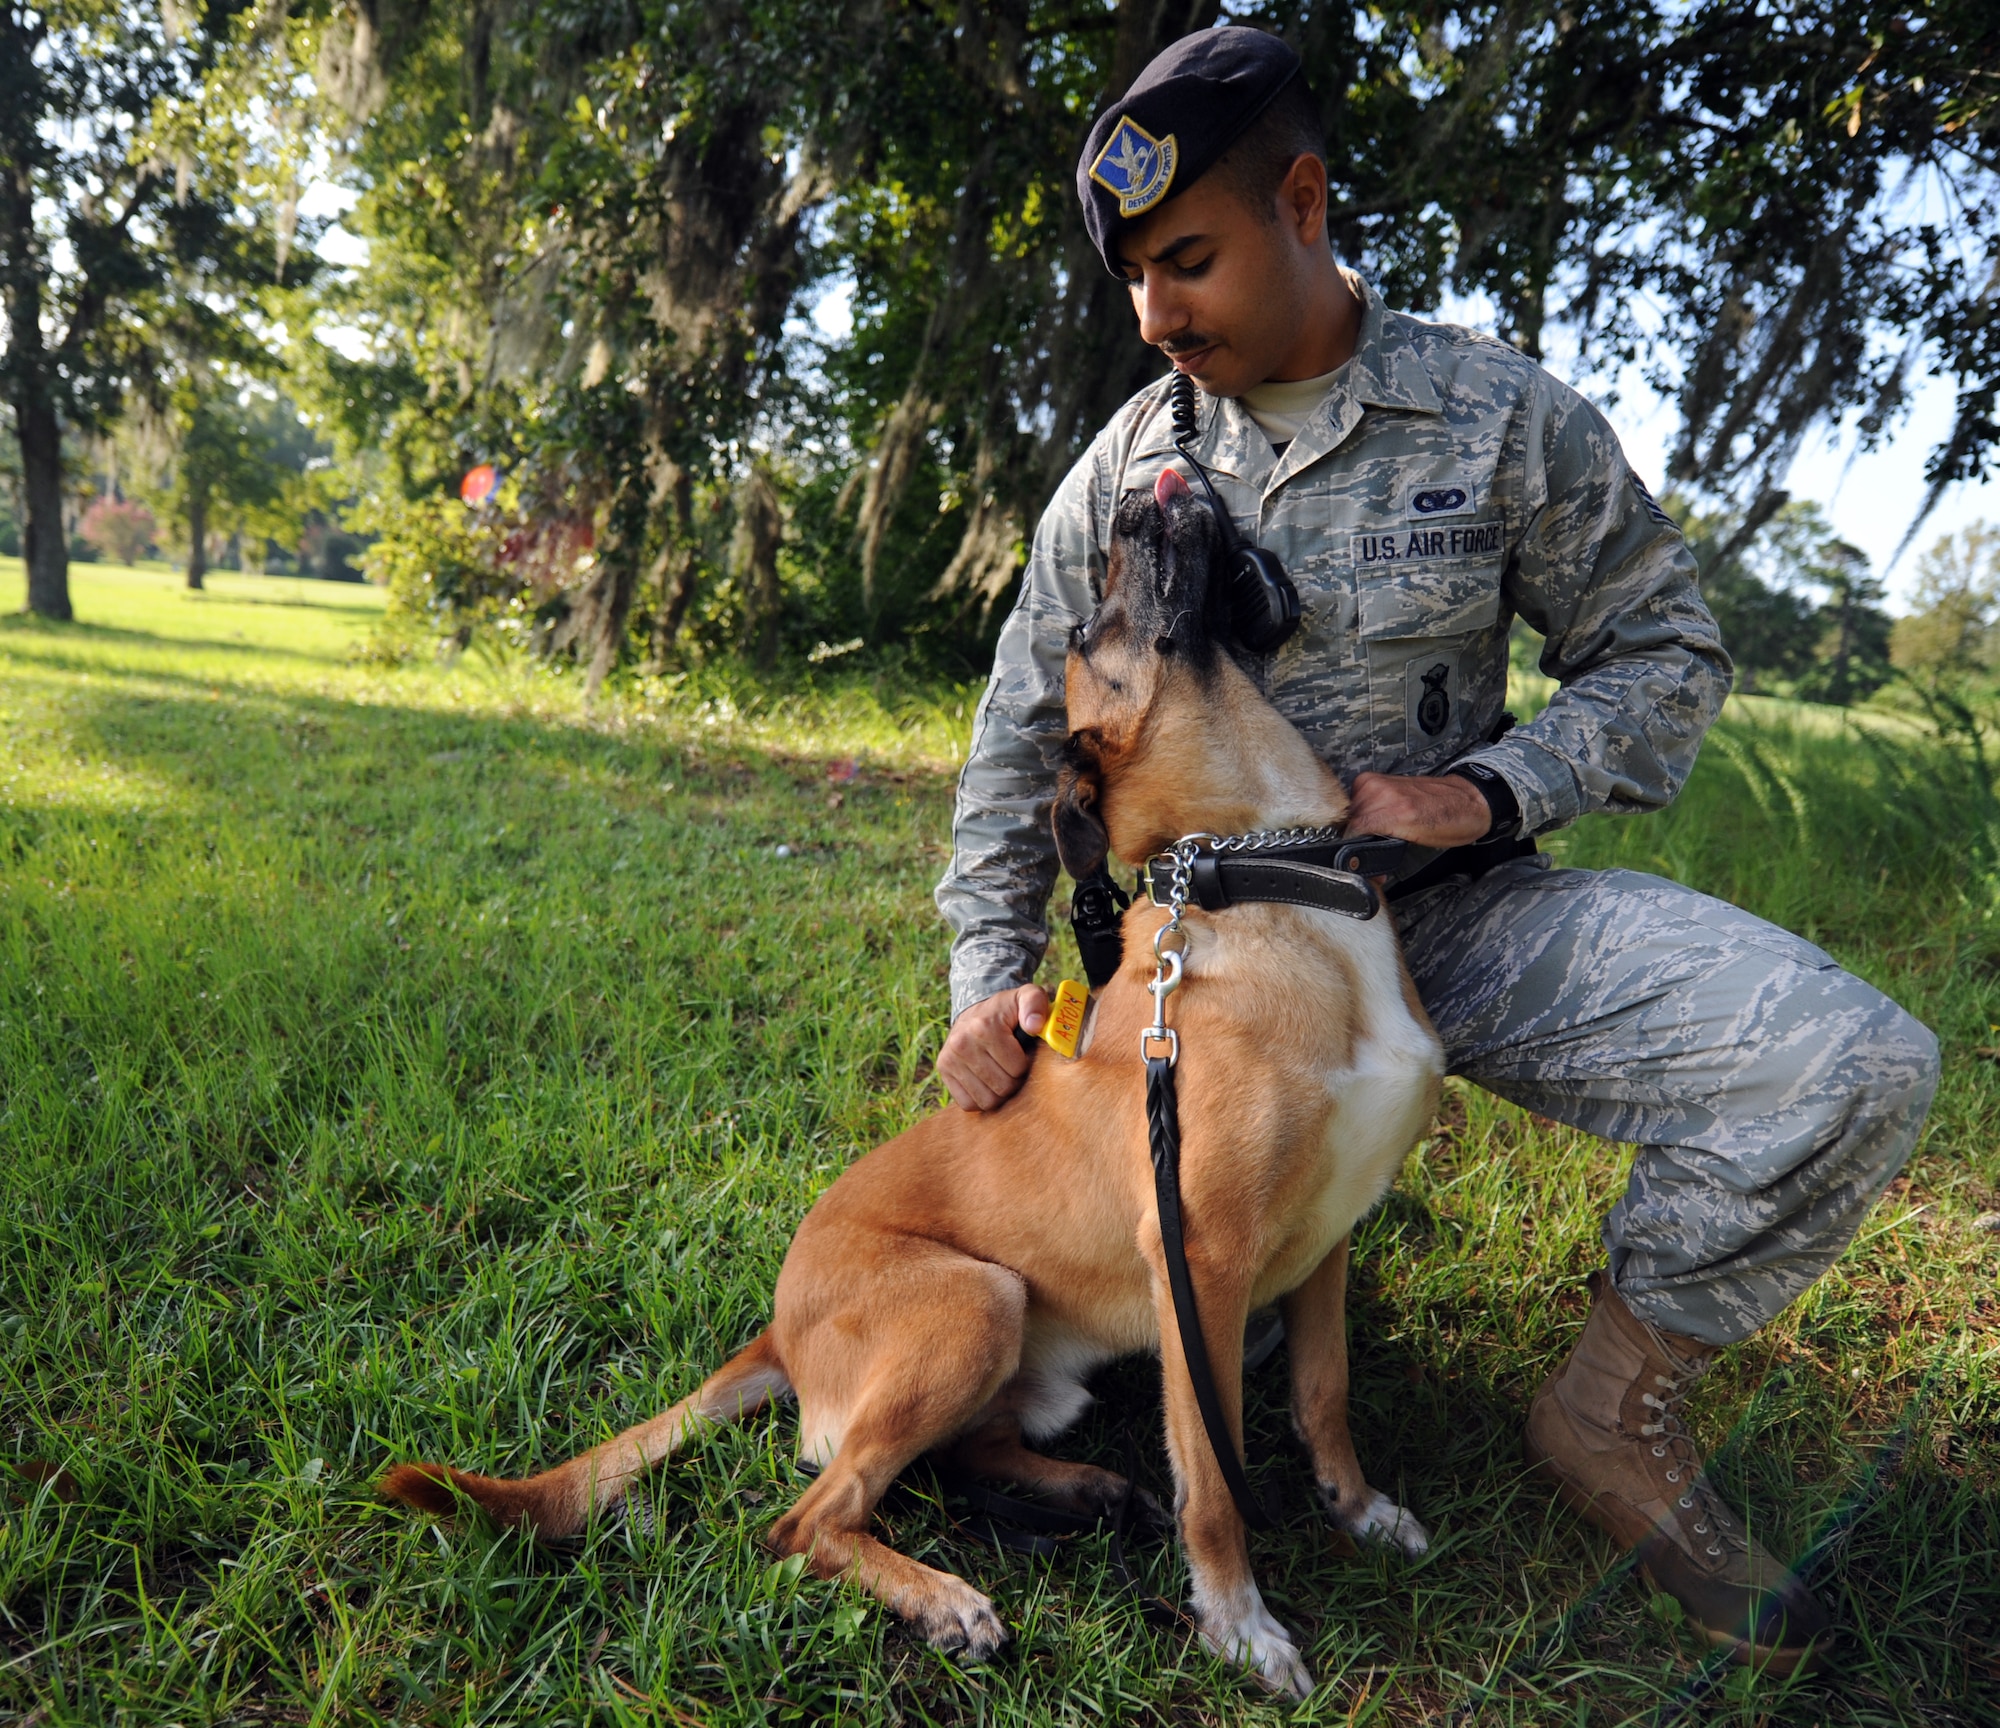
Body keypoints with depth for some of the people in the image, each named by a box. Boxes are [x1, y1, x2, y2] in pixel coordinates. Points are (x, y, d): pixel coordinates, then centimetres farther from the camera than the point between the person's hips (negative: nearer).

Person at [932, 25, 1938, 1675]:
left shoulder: (1504, 413, -5)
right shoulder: (1126, 464, 0)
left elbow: (1664, 646, 2)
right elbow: (1023, 733, 2)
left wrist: (1495, 788, -16)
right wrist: (992, 972, -10)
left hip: (1444, 898, 0)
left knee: (1849, 1065, -21)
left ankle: (1615, 1413, 0)